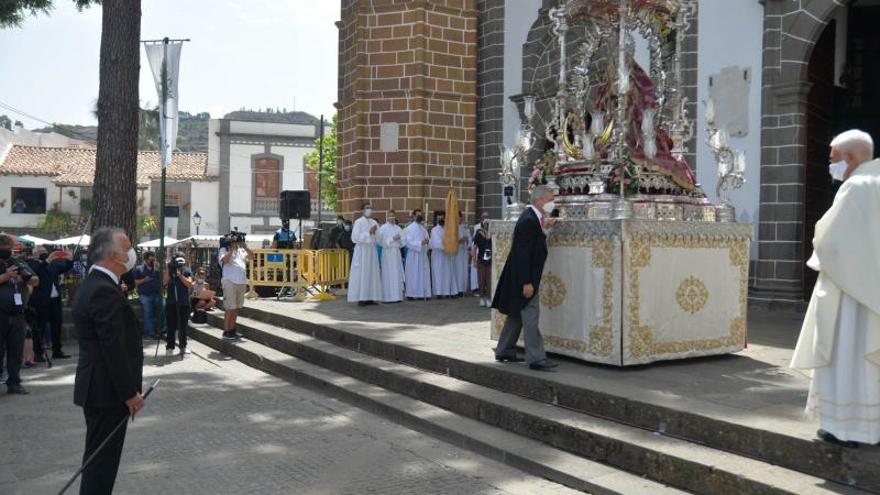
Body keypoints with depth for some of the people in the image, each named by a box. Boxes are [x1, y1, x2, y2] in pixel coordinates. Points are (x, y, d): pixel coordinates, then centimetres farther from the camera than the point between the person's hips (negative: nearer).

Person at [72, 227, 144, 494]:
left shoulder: (92, 284, 11)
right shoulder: (105, 291, -21)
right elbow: (114, 349, -24)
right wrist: (130, 393, -18)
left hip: (97, 387, 10)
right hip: (108, 391, -10)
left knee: (99, 457, 19)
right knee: (102, 459, -1)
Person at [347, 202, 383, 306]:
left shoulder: (374, 223, 11)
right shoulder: (358, 222, -6)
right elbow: (355, 237, -13)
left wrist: (375, 232, -10)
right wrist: (369, 233, -16)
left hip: (372, 250, 6)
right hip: (361, 250, -6)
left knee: (372, 273, 5)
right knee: (361, 273, -4)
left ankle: (369, 297, 9)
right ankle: (361, 298, -1)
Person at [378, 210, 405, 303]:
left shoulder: (398, 228, 13)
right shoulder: (383, 228, -1)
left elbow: (402, 242, 12)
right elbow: (381, 241, -10)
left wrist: (399, 239, -9)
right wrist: (393, 239, -16)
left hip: (397, 253, 5)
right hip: (387, 253, -5)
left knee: (397, 274, 4)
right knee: (388, 275, -6)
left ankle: (397, 296, 8)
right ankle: (388, 297, -5)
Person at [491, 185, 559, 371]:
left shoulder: (532, 218, 10)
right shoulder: (528, 221, -20)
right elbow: (522, 253, -24)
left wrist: (543, 228, 8)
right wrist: (527, 283, -24)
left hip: (522, 276, 10)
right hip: (524, 276, -10)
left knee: (517, 314, 17)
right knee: (530, 315, -7)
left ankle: (504, 352, 26)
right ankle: (536, 358, -4)